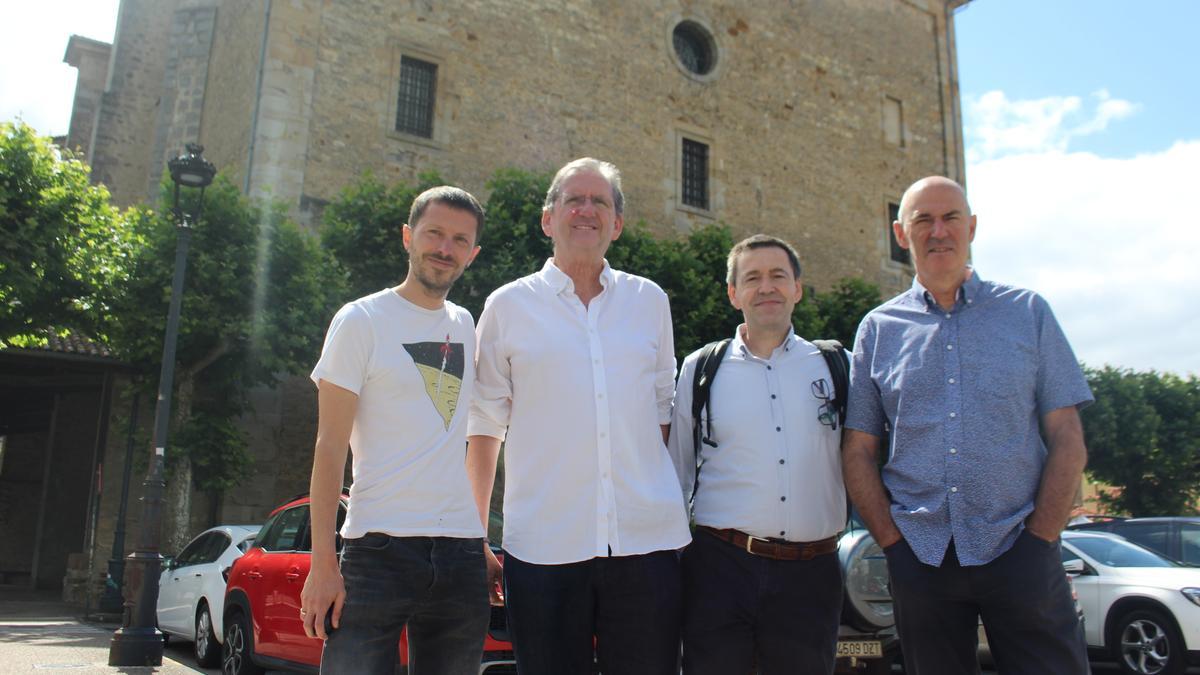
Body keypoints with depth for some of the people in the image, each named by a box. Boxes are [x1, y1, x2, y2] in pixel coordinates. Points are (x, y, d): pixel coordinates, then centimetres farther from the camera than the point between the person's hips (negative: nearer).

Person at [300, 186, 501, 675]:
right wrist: (323, 561, -11)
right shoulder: (362, 319, -1)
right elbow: (330, 446, -5)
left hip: (461, 554, 5)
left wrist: (477, 538, 12)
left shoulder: (465, 326, 14)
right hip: (379, 547, -4)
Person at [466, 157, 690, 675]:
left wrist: (664, 506, 12)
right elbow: (484, 427, 6)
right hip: (543, 547, -1)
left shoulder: (650, 302, 11)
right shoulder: (508, 306, 5)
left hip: (647, 540, 2)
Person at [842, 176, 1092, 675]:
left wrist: (1038, 538, -7)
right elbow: (857, 452, 6)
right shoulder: (878, 329, 6)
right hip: (922, 557, 1)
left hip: (1018, 552, -1)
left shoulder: (1027, 312, 6)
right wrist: (893, 542, -3)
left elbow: (1068, 442, 2)